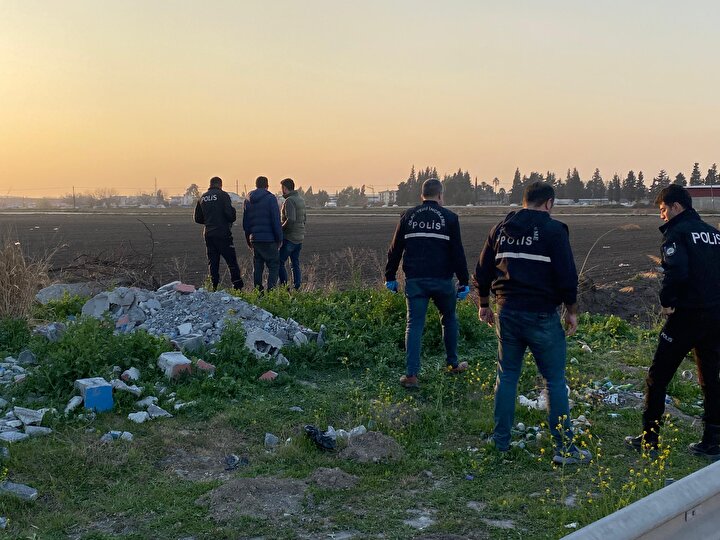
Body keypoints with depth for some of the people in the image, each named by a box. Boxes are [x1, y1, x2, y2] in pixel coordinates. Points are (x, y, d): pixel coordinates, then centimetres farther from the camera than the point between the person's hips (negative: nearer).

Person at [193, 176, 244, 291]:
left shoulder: (202, 198, 10)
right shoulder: (223, 195, -7)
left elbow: (197, 218, 13)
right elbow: (230, 214, -16)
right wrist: (231, 219, 6)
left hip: (209, 234, 5)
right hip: (223, 234, -5)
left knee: (213, 262, 9)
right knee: (232, 261, -1)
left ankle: (214, 287, 6)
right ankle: (237, 286, -5)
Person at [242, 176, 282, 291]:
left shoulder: (248, 200, 12)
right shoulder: (270, 198, -6)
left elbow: (245, 223, 16)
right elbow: (276, 221, -10)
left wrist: (248, 240, 22)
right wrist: (279, 238, -4)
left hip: (254, 239, 6)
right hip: (269, 238, -6)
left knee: (257, 267, 12)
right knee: (274, 265, -1)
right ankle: (271, 290, -11)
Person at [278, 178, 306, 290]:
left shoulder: (289, 201, -15)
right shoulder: (301, 200, 13)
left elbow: (291, 220, -25)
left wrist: (281, 228, -12)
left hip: (289, 238, -9)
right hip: (299, 238, 9)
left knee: (279, 262, -1)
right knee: (295, 264, 12)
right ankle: (297, 288, 11)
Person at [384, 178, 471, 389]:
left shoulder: (408, 216, 7)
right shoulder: (449, 218, 0)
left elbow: (395, 249, 8)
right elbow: (457, 252, -2)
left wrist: (390, 276, 15)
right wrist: (464, 282, 2)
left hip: (414, 280, 1)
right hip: (442, 280, -1)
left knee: (414, 324, 2)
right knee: (449, 318, 20)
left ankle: (411, 374, -6)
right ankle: (452, 364, 29)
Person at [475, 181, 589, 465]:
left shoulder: (501, 229, 9)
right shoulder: (553, 230, -7)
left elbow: (482, 271, 13)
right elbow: (567, 275, -11)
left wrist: (484, 304, 24)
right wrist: (571, 311, 1)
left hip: (507, 314, 5)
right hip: (542, 316, -5)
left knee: (507, 376, 15)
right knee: (555, 380, 2)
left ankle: (500, 441, 19)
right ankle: (564, 447, 4)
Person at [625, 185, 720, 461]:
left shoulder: (677, 233, -9)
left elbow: (676, 271, -25)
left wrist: (666, 300, -12)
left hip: (687, 315, -7)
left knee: (658, 376, 4)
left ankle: (649, 439, 9)